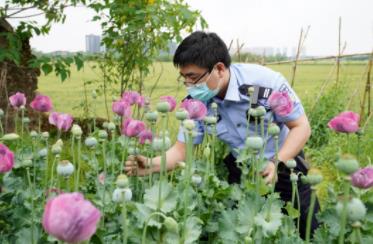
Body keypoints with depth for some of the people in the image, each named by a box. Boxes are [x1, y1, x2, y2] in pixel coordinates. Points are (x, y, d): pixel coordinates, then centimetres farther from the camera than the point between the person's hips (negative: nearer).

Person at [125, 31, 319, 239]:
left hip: (283, 160, -2)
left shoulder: (266, 82, -31)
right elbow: (182, 149, -12)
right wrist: (152, 165, -32)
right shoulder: (197, 103, -20)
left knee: (311, 229, 5)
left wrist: (276, 163, -35)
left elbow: (301, 127, -21)